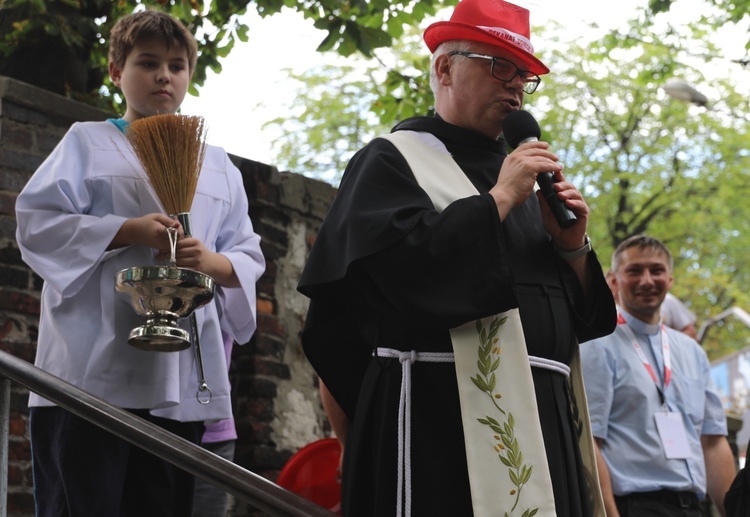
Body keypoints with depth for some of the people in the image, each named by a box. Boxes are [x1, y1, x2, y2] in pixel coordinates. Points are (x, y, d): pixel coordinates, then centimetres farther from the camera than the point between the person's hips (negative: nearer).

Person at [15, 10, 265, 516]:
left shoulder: (218, 165, 20)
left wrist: (214, 262, -7)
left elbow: (249, 257, 16)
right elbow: (37, 223, -2)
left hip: (182, 382, 4)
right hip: (94, 374, -3)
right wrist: (126, 232, -13)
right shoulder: (87, 143, 10)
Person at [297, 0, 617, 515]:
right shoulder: (394, 159, 2)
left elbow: (579, 315, 20)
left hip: (539, 411, 7)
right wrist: (498, 199, -11)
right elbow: (396, 263, -18)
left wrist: (572, 246, 1)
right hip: (441, 414, -6)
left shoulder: (515, 173, 20)